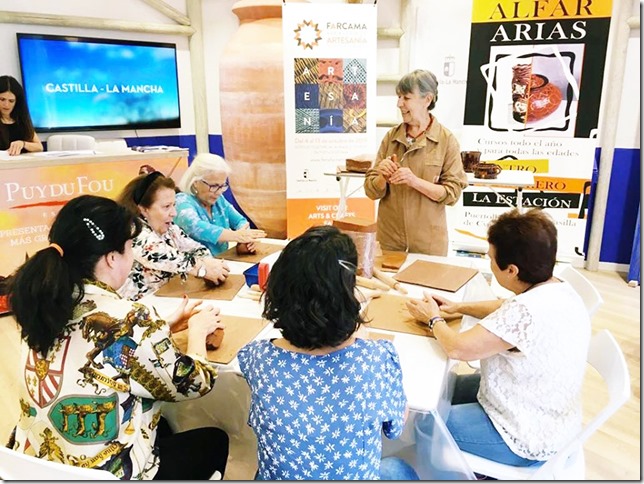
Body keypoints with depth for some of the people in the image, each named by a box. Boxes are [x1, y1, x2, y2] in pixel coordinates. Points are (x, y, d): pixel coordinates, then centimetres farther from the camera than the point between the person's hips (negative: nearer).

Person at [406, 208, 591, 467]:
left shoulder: (528, 312, -36)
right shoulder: (558, 290, -7)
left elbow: (457, 348, -27)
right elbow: (506, 310, 13)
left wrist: (434, 318, -8)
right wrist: (459, 306, 5)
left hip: (528, 438, -9)